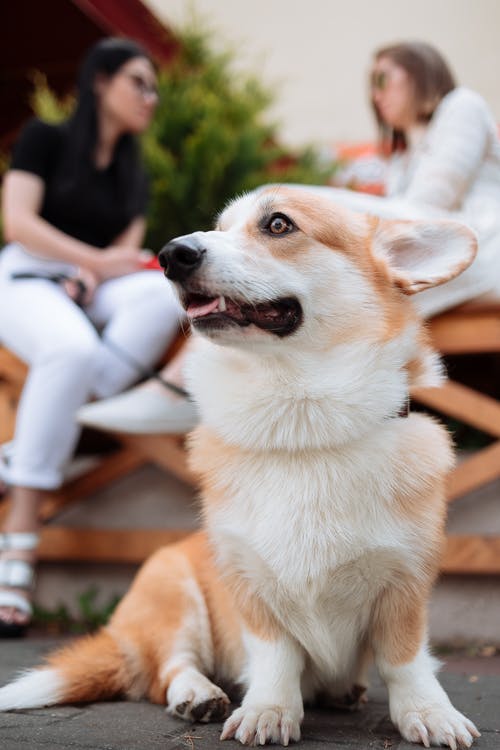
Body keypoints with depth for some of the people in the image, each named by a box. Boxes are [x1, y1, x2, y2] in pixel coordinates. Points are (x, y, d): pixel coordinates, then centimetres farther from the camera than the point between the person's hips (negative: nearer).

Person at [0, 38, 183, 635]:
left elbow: (126, 254, 11)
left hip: (92, 291, 5)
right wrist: (96, 258, -14)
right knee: (72, 349, -40)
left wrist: (91, 279, -11)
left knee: (162, 292, -32)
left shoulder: (134, 177, 20)